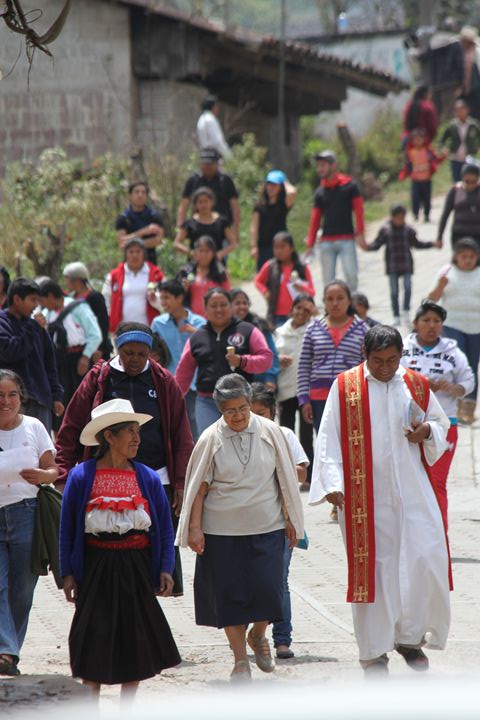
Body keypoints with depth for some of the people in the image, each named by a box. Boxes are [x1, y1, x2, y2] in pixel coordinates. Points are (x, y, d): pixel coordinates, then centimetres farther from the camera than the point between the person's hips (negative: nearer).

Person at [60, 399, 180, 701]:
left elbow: (165, 526, 6)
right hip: (96, 570, -2)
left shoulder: (148, 478, 2)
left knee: (136, 639, 7)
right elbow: (67, 527, 0)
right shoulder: (81, 477, -5)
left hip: (136, 569, 2)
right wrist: (68, 572, -4)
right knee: (94, 640, 1)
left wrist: (165, 568, -2)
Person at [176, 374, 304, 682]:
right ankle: (240, 658, 14)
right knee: (229, 593, 1)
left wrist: (291, 520, 8)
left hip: (266, 528, 0)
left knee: (267, 589, -6)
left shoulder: (271, 432, -1)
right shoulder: (210, 439, -4)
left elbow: (286, 480, 7)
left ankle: (258, 635, 25)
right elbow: (199, 487, 1)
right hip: (222, 530, 0)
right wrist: (195, 527, -3)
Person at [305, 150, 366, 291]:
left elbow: (358, 210, -1)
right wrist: (310, 244, 7)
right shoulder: (320, 192, 12)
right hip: (326, 241, 3)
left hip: (346, 240, -3)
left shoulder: (349, 186, 2)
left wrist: (360, 234, -10)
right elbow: (315, 219, 12)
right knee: (328, 280, 1)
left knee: (351, 275, -13)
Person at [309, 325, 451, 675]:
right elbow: (329, 438, -2)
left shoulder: (417, 385, 7)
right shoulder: (346, 387, 0)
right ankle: (374, 649, 7)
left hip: (412, 491, 2)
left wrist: (427, 431, -6)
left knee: (425, 559, -6)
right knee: (371, 566, -1)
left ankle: (410, 637, 11)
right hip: (365, 494, -2)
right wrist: (332, 484, -13)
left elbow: (441, 423, 18)